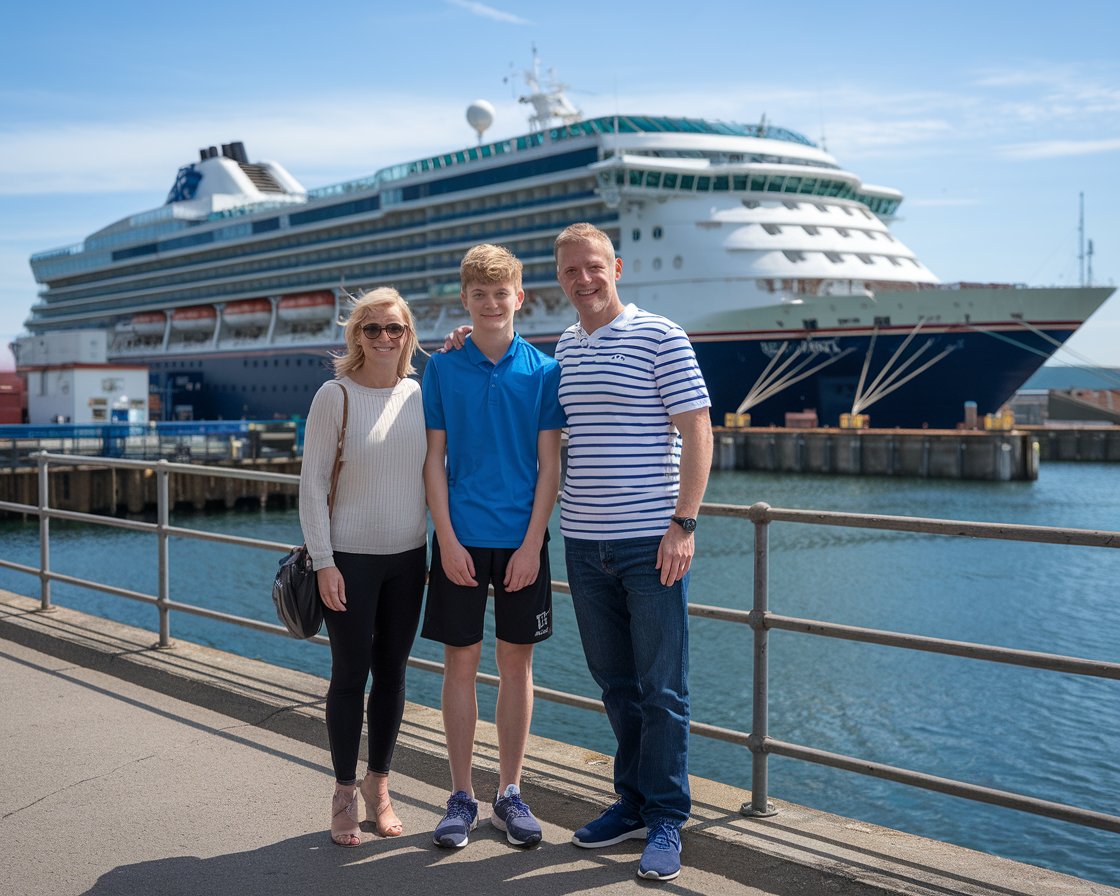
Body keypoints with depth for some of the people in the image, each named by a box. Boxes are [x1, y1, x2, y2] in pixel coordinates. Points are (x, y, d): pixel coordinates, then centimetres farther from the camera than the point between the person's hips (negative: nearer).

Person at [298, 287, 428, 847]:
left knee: (392, 672, 11)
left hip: (408, 558, 4)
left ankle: (379, 786, 26)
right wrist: (323, 561, -12)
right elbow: (312, 484, -8)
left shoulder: (421, 394, 4)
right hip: (350, 559, -4)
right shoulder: (335, 396, -7)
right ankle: (345, 793, 18)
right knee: (350, 674, 3)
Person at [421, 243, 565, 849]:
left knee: (516, 662, 7)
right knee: (461, 662, 4)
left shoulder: (543, 371, 1)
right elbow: (434, 459, 2)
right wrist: (448, 538, -7)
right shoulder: (442, 369, 3)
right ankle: (461, 797, 15)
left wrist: (532, 543, -8)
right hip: (460, 539, 0)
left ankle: (510, 793, 19)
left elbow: (548, 464, 0)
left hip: (521, 541, 0)